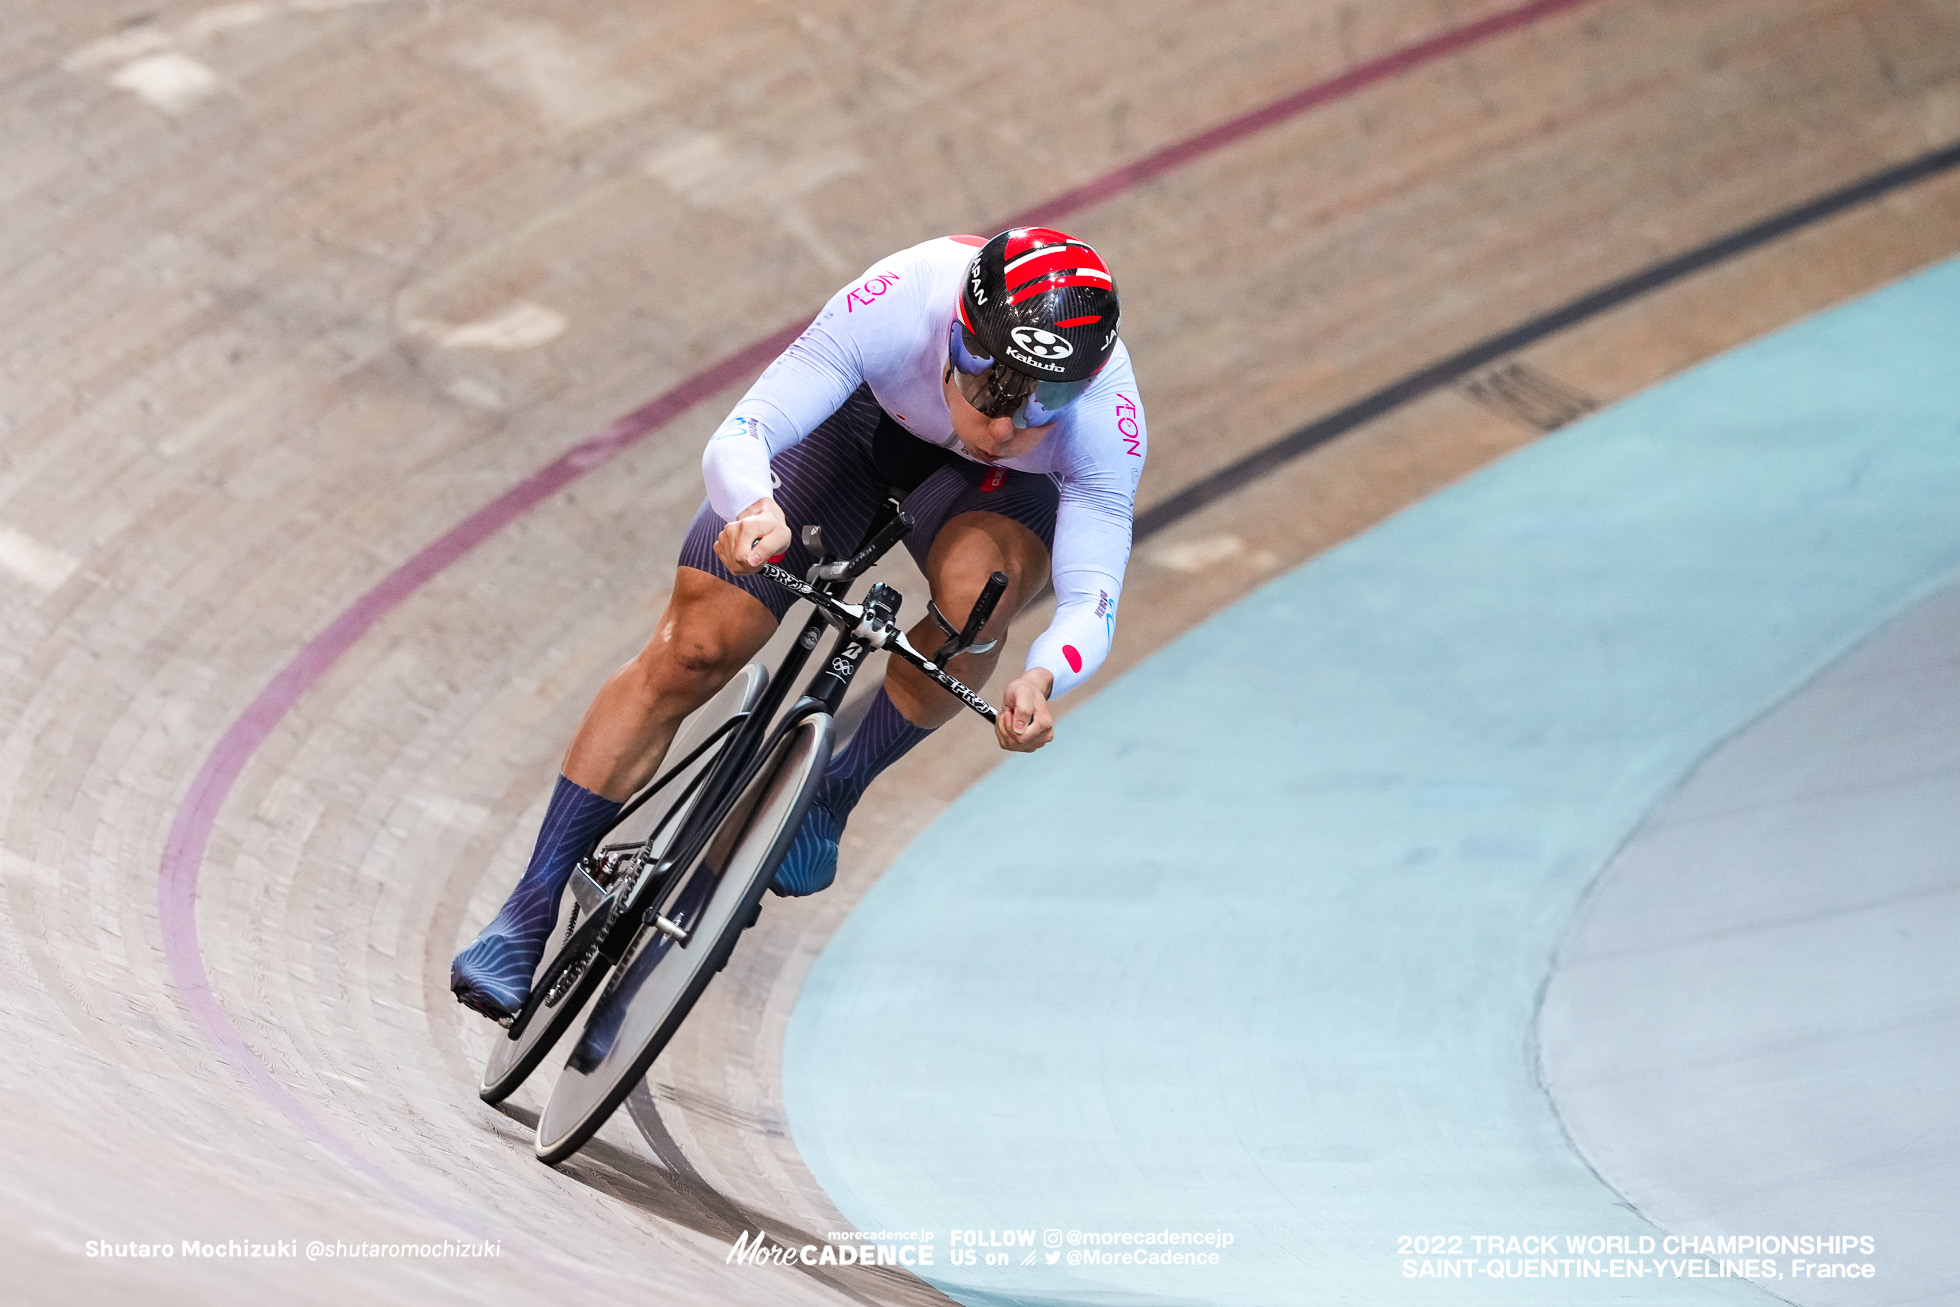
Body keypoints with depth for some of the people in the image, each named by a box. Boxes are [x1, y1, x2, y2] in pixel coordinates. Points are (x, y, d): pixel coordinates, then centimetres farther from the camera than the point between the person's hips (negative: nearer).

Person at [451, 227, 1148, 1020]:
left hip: (997, 490, 0)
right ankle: (528, 915, -1)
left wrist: (1041, 679, -61)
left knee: (975, 592, -36)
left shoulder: (1104, 412, -38)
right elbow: (736, 439, -39)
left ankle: (830, 798, -9)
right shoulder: (900, 302, -40)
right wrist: (757, 509, -62)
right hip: (864, 423, 0)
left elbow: (1091, 600, -38)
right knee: (691, 652, -12)